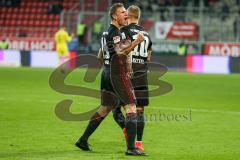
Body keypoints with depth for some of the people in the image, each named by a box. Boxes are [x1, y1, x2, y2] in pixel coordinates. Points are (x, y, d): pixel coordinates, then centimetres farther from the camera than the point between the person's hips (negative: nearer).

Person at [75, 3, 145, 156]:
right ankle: (131, 147, -15)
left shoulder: (106, 32, 16)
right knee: (131, 107, -9)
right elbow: (121, 51, -30)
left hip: (107, 73, 10)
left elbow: (100, 56, 24)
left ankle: (83, 140, 22)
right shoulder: (115, 32, -14)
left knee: (105, 108, 19)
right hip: (118, 74, -10)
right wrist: (135, 43, -42)